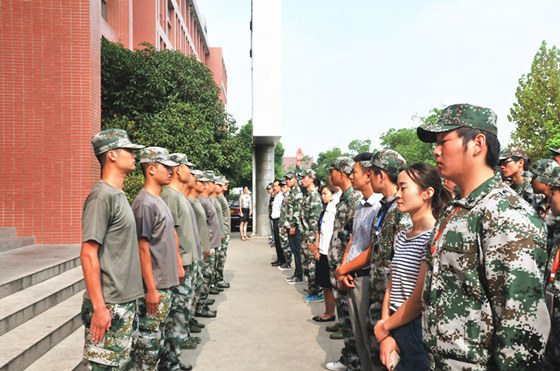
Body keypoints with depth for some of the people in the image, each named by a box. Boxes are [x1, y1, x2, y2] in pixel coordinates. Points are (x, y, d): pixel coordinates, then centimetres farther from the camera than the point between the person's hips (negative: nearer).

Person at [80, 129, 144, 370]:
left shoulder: (118, 195, 12)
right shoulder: (102, 196, -15)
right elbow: (88, 254, -19)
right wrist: (99, 307, -20)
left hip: (126, 301, 9)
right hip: (109, 305, -9)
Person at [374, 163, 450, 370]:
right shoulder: (401, 237, 8)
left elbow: (419, 299, -18)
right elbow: (391, 287, 5)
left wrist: (384, 327, -6)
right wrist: (386, 336, -4)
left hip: (419, 332, -7)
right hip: (395, 331, 7)